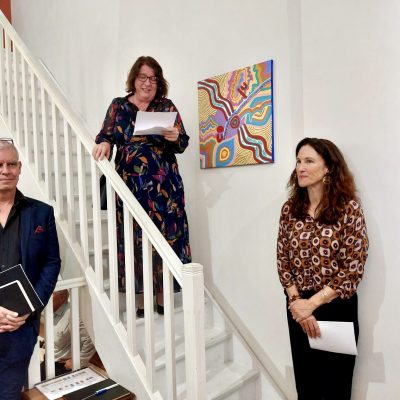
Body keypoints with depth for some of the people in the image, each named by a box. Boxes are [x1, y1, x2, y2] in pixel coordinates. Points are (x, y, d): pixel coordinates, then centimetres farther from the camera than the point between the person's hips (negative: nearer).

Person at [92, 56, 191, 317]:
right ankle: (143, 295, 13)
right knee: (135, 237, 1)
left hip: (163, 183, 0)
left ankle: (162, 293, 12)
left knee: (164, 235, 0)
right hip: (130, 183, 1)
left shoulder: (167, 106, 9)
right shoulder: (118, 106, 11)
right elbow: (106, 135, 5)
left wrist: (175, 137, -16)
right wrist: (104, 143, -17)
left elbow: (183, 144, 6)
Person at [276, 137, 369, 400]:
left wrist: (312, 303, -15)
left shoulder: (348, 208, -12)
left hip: (336, 308, -3)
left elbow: (353, 269, -14)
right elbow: (283, 260, 2)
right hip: (298, 308, 4)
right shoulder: (290, 208, 0)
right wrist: (296, 300, -9)